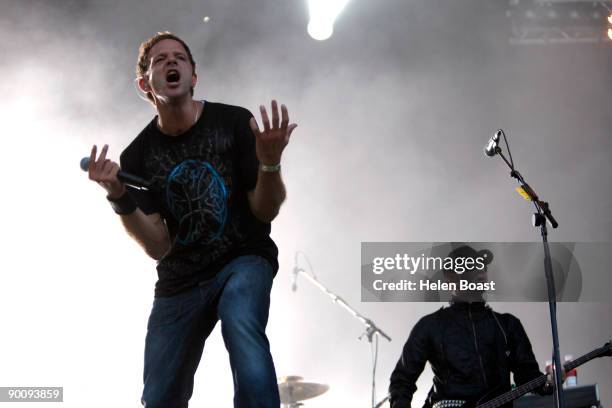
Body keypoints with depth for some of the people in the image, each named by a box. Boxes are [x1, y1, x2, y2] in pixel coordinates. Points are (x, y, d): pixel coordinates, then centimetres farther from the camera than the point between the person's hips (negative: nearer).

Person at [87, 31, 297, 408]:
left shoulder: (234, 122, -12)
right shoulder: (137, 156, -6)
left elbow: (265, 213, -10)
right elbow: (158, 248, -10)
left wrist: (270, 164, -31)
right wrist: (119, 197, -25)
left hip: (244, 259, -3)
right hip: (180, 281, 3)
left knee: (241, 325, -37)